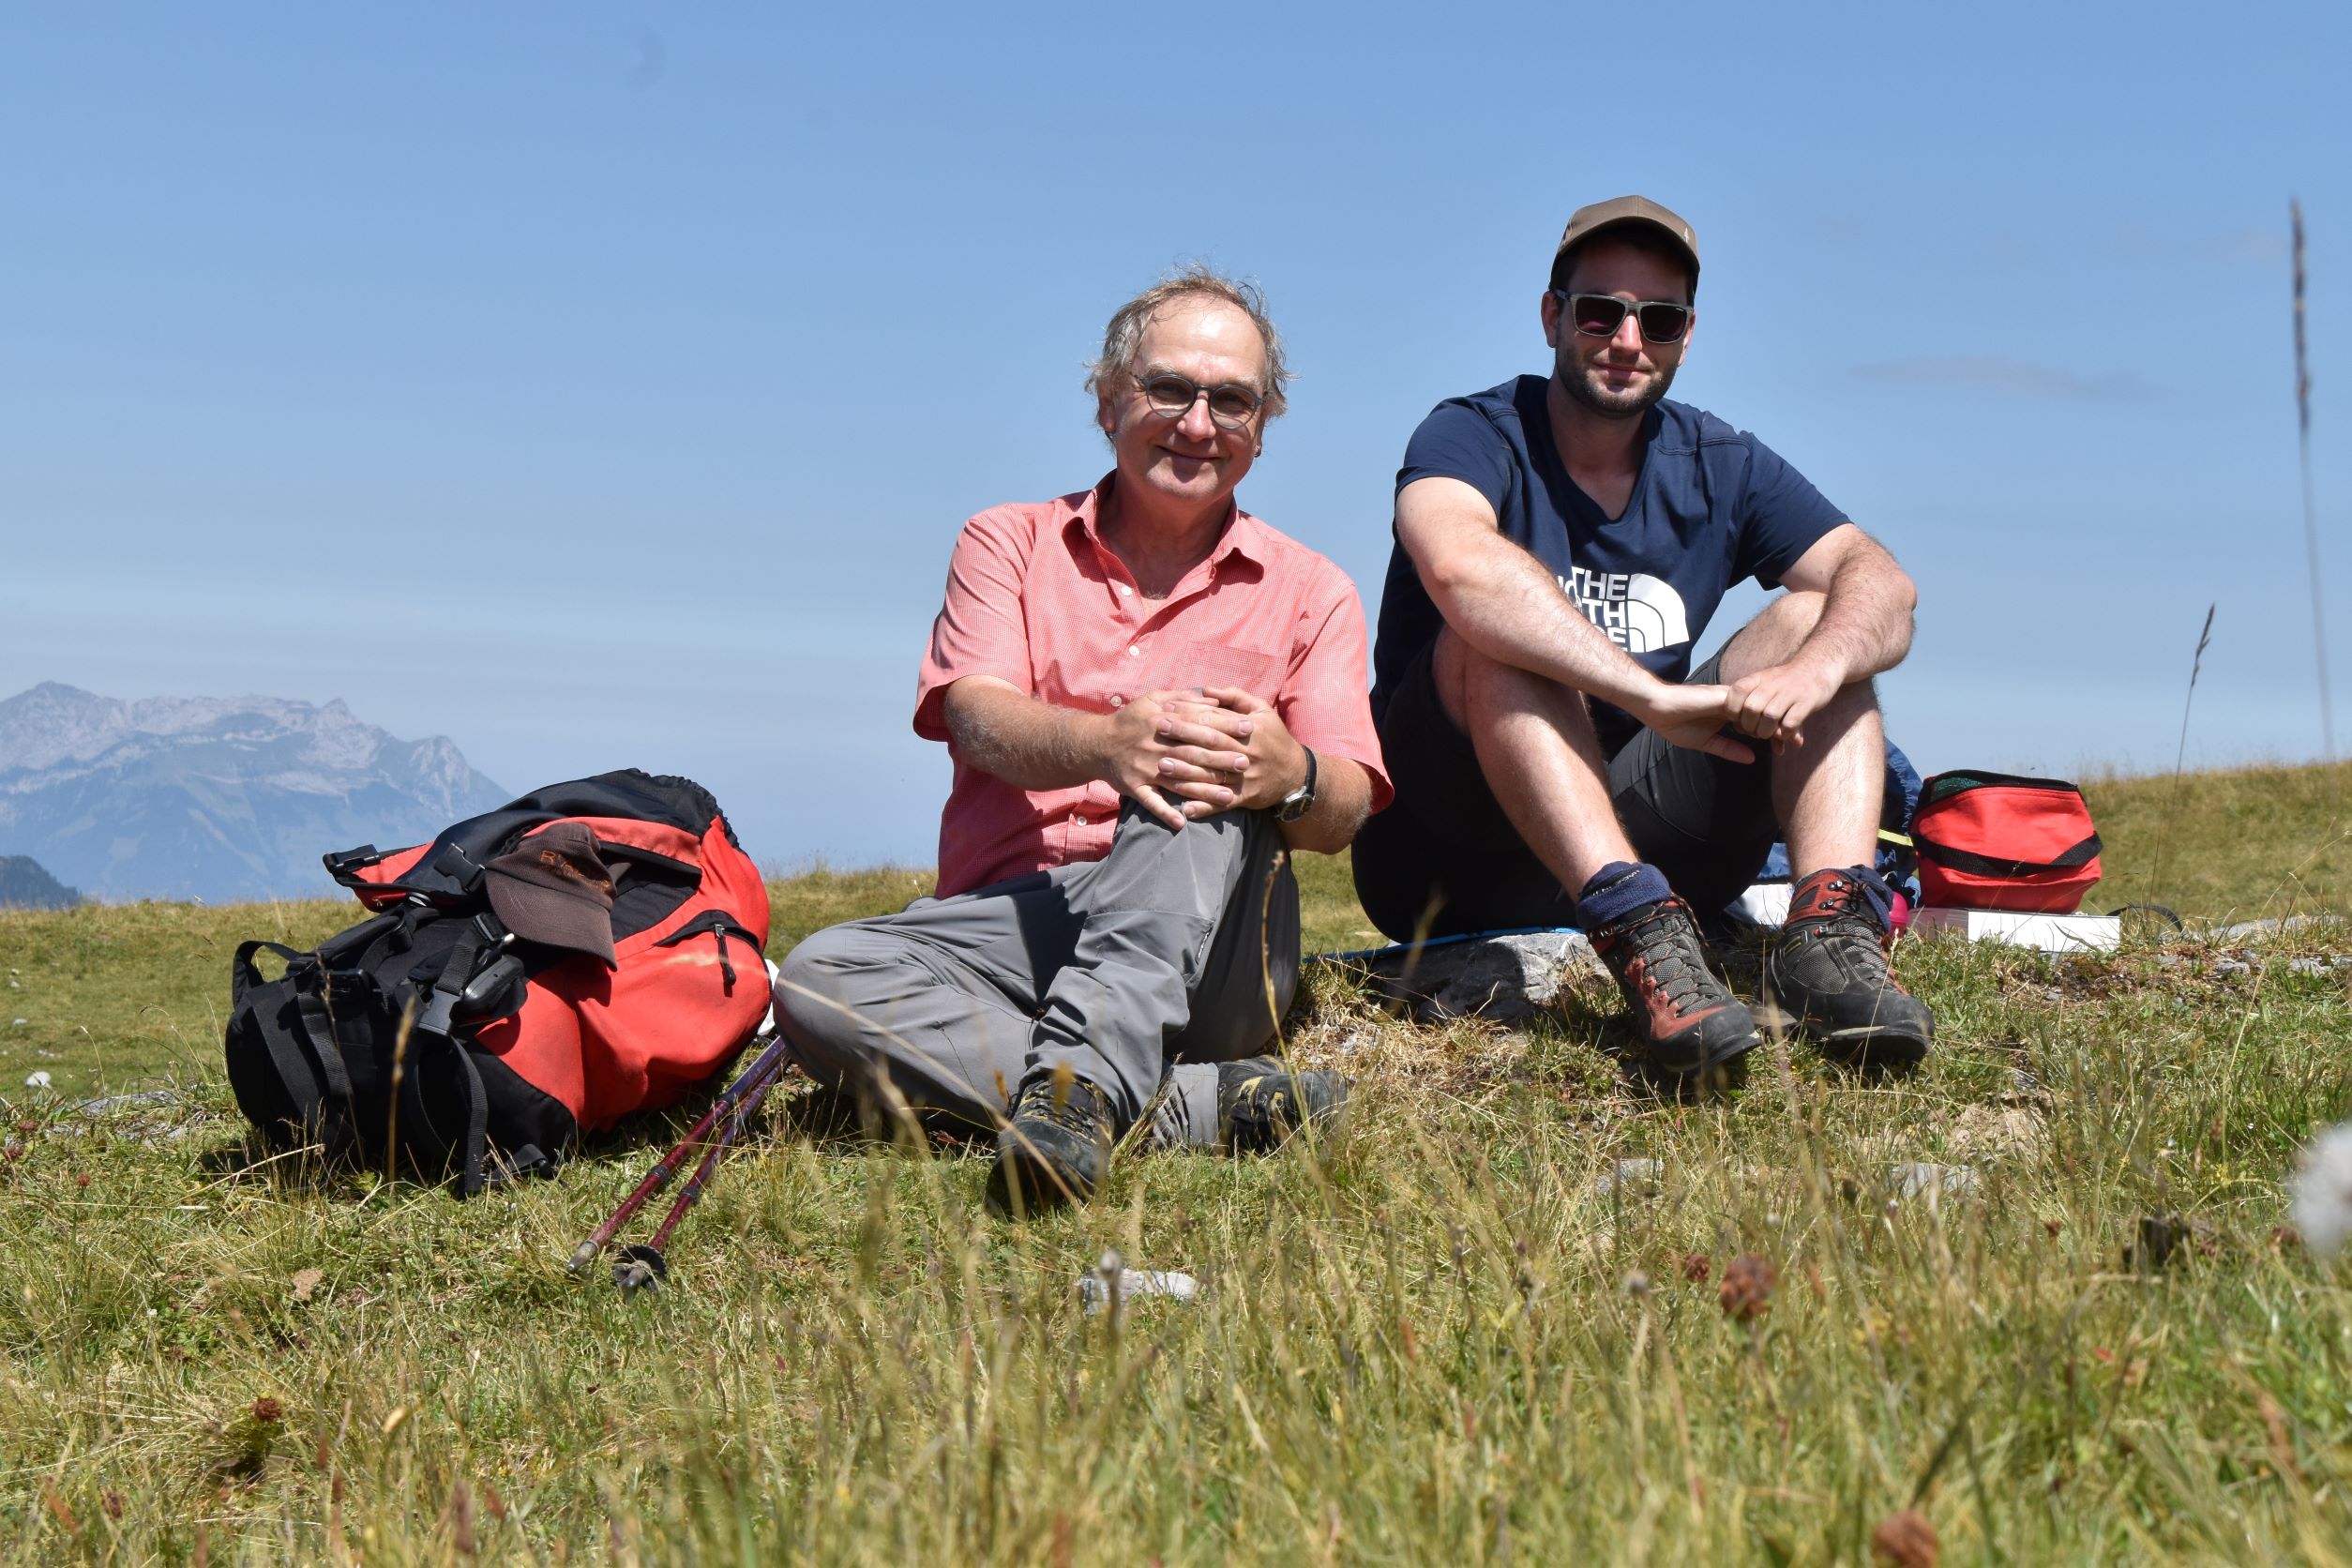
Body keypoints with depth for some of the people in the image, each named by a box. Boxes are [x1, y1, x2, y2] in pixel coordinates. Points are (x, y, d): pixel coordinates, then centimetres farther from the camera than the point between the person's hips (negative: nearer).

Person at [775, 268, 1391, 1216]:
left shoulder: (1308, 591, 15)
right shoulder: (1009, 544, 16)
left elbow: (1342, 811, 1)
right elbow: (979, 719, -4)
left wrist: (1290, 774, -27)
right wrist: (1105, 741, -29)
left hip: (1205, 948, -1)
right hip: (1004, 917, 1)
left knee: (1200, 780, -31)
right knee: (818, 983, -29)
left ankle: (1082, 1083, -49)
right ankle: (1199, 1102, -36)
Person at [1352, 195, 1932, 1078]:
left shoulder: (1718, 467, 8)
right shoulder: (1476, 436, -6)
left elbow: (1884, 584, -7)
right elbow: (1456, 565, -32)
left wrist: (1811, 673, -31)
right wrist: (1655, 695, -40)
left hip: (1639, 836, 5)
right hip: (1452, 839, -4)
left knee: (1816, 617, -8)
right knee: (1501, 629, -30)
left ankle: (1829, 925, -32)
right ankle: (1640, 939, -48)